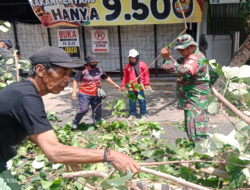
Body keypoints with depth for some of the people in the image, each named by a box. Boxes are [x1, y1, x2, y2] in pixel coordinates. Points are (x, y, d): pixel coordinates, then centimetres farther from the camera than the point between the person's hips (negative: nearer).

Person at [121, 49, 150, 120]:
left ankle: (143, 114, 17)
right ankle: (132, 114, 22)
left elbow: (146, 75, 0)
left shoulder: (142, 64, -2)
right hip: (131, 88, 3)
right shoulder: (127, 66, 8)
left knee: (142, 101, 4)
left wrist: (146, 84, -4)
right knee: (131, 101, 9)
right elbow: (125, 76, 14)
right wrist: (123, 85, 12)